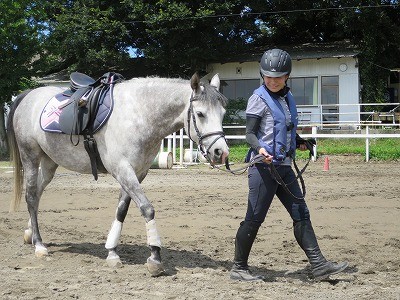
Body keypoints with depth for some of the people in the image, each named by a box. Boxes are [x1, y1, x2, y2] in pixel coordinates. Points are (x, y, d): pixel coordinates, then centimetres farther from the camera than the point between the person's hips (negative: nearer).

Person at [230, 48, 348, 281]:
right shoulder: (259, 98, -9)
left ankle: (319, 265, 10)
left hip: (284, 166, 8)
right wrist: (260, 148, -32)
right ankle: (239, 269, 8)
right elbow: (250, 133, -14)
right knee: (255, 218, -3)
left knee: (301, 214, 7)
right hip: (264, 167, -8)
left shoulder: (287, 97, 13)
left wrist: (299, 141, 28)